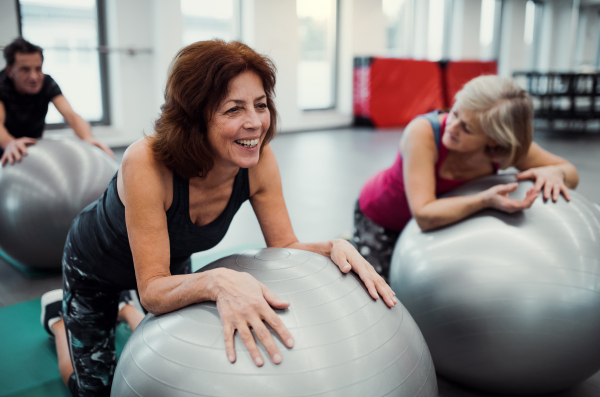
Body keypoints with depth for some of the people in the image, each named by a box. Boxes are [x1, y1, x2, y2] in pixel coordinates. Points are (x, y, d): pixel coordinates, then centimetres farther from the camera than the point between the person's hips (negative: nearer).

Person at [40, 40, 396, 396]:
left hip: (173, 265, 4)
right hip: (94, 265, -4)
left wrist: (334, 246, -39)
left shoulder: (259, 161, -28)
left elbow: (284, 246, -19)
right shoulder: (146, 164, -42)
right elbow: (152, 291, -40)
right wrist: (217, 281, -59)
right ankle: (58, 316, 41)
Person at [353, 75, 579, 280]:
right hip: (379, 217, -4)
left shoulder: (507, 144, -26)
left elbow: (570, 172, -12)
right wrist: (486, 200, -54)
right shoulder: (423, 132, -39)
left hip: (438, 217, 4)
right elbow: (425, 215, -43)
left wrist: (553, 173, -35)